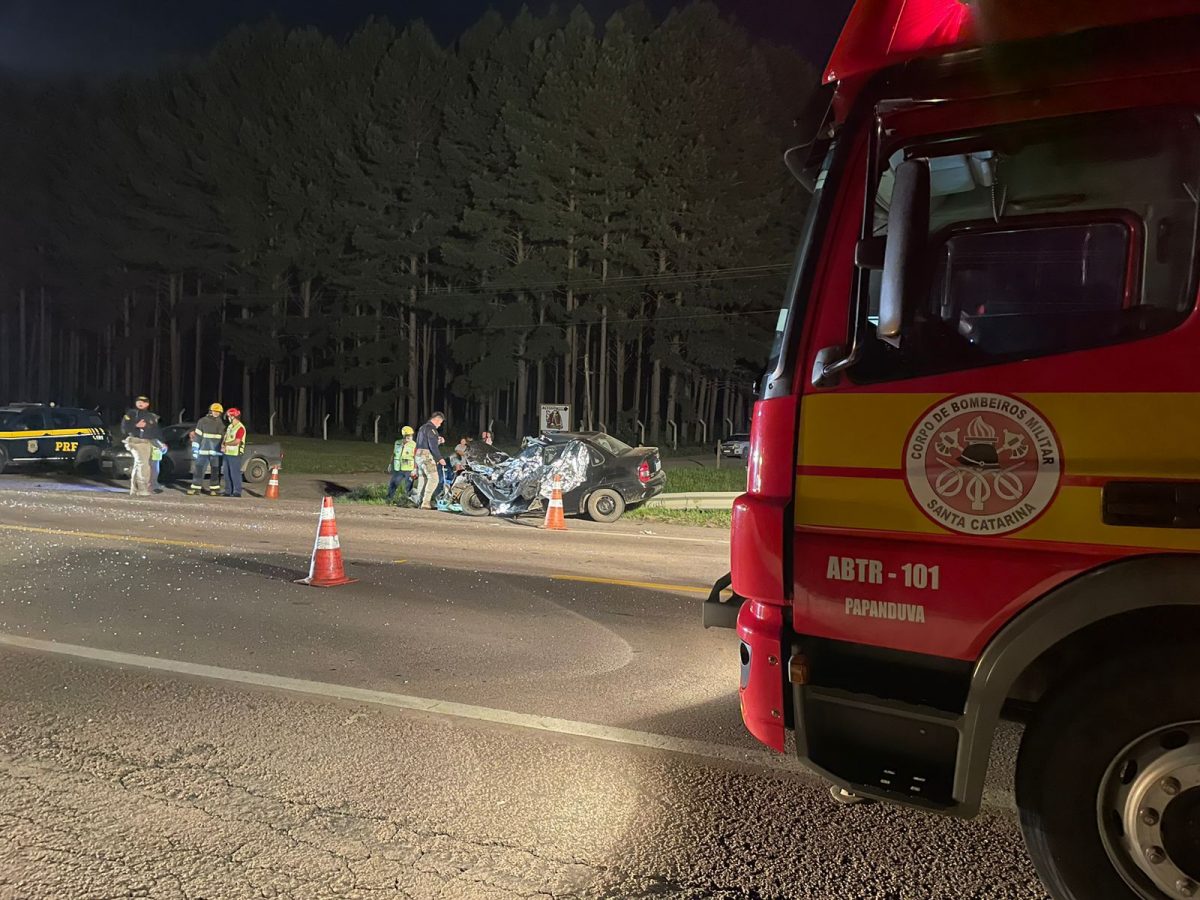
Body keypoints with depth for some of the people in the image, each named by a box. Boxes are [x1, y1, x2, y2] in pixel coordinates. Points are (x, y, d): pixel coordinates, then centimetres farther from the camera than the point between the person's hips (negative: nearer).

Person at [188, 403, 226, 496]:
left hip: (216, 451, 1)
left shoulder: (222, 424, 9)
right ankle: (195, 488, 3)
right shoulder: (203, 421, 4)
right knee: (199, 468, -2)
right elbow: (197, 435, 4)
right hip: (204, 450, -1)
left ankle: (215, 488, 9)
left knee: (216, 470, 3)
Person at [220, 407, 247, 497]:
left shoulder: (240, 428, -13)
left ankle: (237, 492, 0)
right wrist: (223, 445, -2)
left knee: (235, 473, -6)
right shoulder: (229, 427, 16)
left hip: (235, 454, -9)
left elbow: (237, 442, -20)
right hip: (226, 453, 9)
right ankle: (228, 491, 19)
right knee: (226, 473, 11)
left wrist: (226, 443, -8)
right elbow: (225, 437, 18)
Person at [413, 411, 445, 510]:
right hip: (427, 455, -10)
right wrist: (440, 458, -15)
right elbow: (432, 445, -18)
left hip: (418, 454, 10)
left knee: (422, 479, 10)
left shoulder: (422, 427, 21)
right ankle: (426, 503, -19)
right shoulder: (431, 428, -10)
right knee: (433, 478, -13)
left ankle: (419, 502, 8)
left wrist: (438, 441, 19)